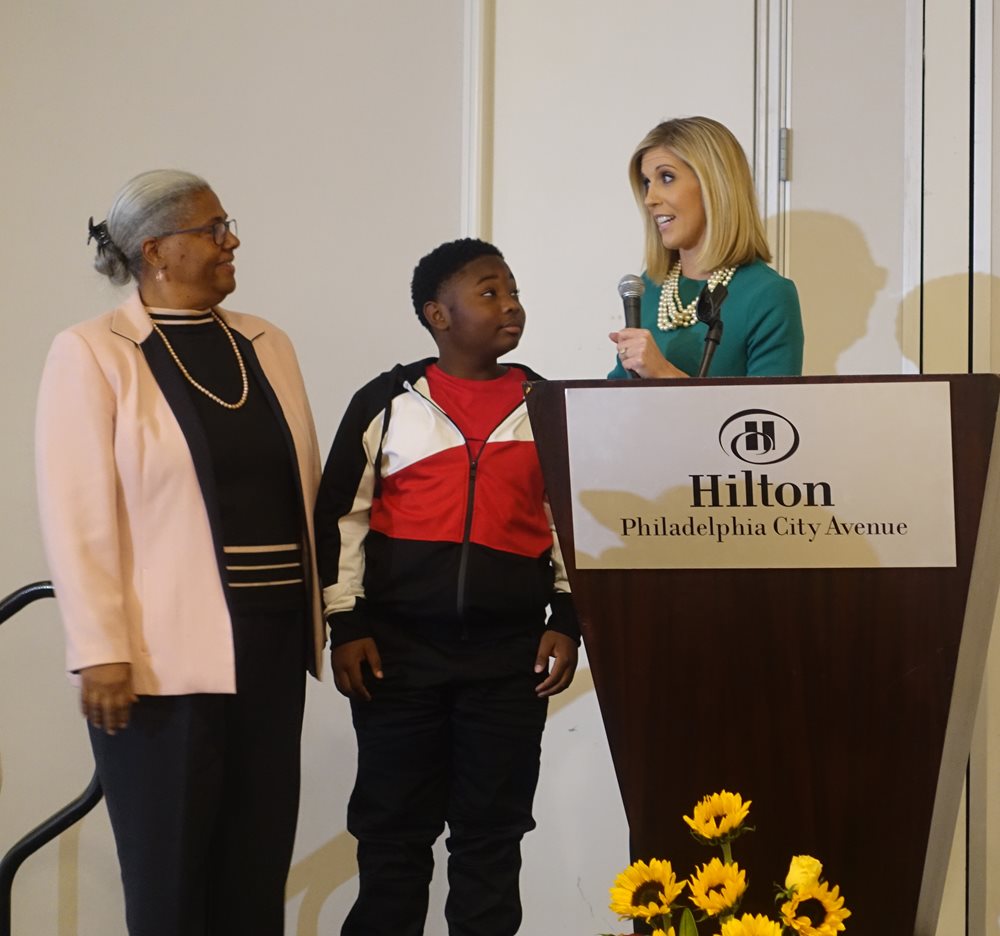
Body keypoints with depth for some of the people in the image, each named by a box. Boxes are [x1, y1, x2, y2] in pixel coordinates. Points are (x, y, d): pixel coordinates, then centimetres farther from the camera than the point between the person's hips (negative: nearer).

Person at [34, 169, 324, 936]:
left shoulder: (268, 345, 13)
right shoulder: (92, 353, -4)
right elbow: (77, 514, -10)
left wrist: (320, 617, 11)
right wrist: (102, 650, -15)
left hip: (271, 642, 5)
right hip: (166, 652, -5)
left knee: (258, 865, 7)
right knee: (170, 873, 2)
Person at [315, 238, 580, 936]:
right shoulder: (387, 402, 1)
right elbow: (342, 516, 3)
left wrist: (567, 621, 3)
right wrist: (346, 623, -2)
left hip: (511, 652, 2)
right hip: (400, 647, -1)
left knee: (493, 829, 6)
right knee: (393, 826, 5)